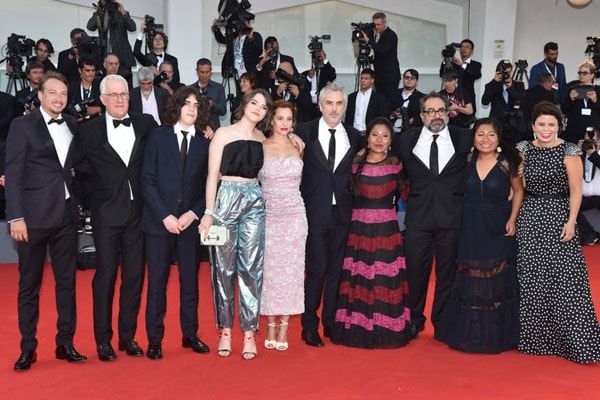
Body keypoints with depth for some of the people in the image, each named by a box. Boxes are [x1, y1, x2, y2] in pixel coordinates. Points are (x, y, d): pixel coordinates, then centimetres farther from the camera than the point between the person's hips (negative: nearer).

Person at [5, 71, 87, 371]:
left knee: (67, 281, 9)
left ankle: (65, 343, 20)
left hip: (66, 215, 4)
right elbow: (13, 174, -7)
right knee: (29, 284, 6)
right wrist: (15, 217, -14)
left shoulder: (72, 125, 10)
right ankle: (27, 348, 16)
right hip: (34, 216, -4)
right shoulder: (22, 125, -3)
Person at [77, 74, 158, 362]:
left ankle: (128, 336, 21)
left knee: (134, 275, 8)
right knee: (105, 275, 3)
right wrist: (99, 188, -1)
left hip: (137, 211, 2)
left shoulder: (145, 124, 6)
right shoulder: (89, 130, 1)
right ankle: (103, 340, 15)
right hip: (107, 213, -2)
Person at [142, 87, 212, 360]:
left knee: (190, 281, 9)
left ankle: (190, 335, 23)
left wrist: (193, 214, -8)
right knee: (157, 282, 3)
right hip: (159, 221, -2)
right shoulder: (158, 136, 2)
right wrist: (165, 216, -10)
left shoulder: (204, 143, 6)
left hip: (190, 222, 2)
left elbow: (207, 186, 6)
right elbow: (147, 180, -3)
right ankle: (154, 340, 13)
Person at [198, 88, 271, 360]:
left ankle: (249, 332, 5)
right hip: (225, 199, -3)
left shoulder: (261, 139, 14)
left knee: (251, 267, -1)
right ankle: (225, 331, 12)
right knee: (224, 267, 1)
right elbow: (213, 174, -3)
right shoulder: (223, 134, 3)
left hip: (254, 202, 3)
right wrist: (209, 212, -10)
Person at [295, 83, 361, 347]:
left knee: (336, 270, 9)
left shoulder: (354, 137, 9)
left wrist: (353, 205, 3)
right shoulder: (305, 132, -1)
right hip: (315, 213, -3)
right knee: (317, 269, -2)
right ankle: (310, 327, 11)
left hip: (342, 213, 3)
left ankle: (331, 323, 22)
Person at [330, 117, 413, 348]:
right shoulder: (356, 164, 4)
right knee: (358, 279, 2)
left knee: (387, 280, 1)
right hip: (359, 228, 1)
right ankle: (357, 329, 15)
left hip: (387, 229, 0)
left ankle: (386, 330, 14)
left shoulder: (396, 165, 3)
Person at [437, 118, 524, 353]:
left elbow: (518, 191, 4)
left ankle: (497, 334, 22)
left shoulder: (507, 163, -7)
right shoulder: (468, 162, 1)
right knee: (469, 282, 10)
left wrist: (512, 219, -5)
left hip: (498, 230, -2)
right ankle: (469, 332, 24)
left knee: (497, 282, 6)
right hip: (470, 230, 3)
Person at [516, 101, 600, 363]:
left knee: (565, 279, -5)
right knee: (531, 280, 8)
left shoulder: (569, 152, -6)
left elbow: (576, 190, -6)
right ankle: (536, 337, 23)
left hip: (559, 217, -4)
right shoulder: (523, 149, 6)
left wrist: (571, 222, -13)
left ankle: (575, 341, 7)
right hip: (530, 218, 4)